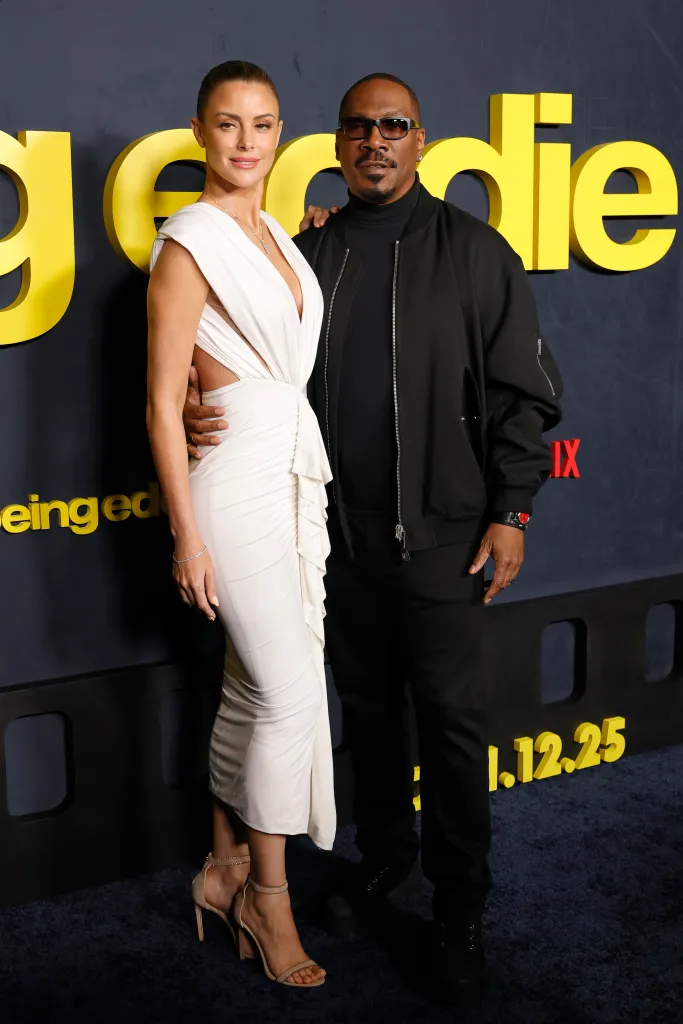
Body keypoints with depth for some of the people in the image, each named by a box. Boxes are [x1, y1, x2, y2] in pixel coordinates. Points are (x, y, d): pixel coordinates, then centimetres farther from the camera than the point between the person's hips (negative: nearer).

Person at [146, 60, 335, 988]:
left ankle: (226, 868, 26)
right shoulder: (191, 243, -10)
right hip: (236, 478, -7)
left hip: (296, 471, 7)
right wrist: (188, 535, -14)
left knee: (253, 686, 12)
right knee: (288, 688, -4)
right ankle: (268, 895, 13)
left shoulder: (278, 234, 14)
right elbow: (163, 402, -12)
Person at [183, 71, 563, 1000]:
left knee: (451, 716, 2)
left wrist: (511, 511, -7)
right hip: (341, 532, 4)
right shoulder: (309, 252, 7)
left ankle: (460, 902, 17)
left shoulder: (474, 252, -2)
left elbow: (522, 393, -2)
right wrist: (200, 409, -7)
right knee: (367, 704, 16)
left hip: (442, 534, -3)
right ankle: (384, 858, 35)